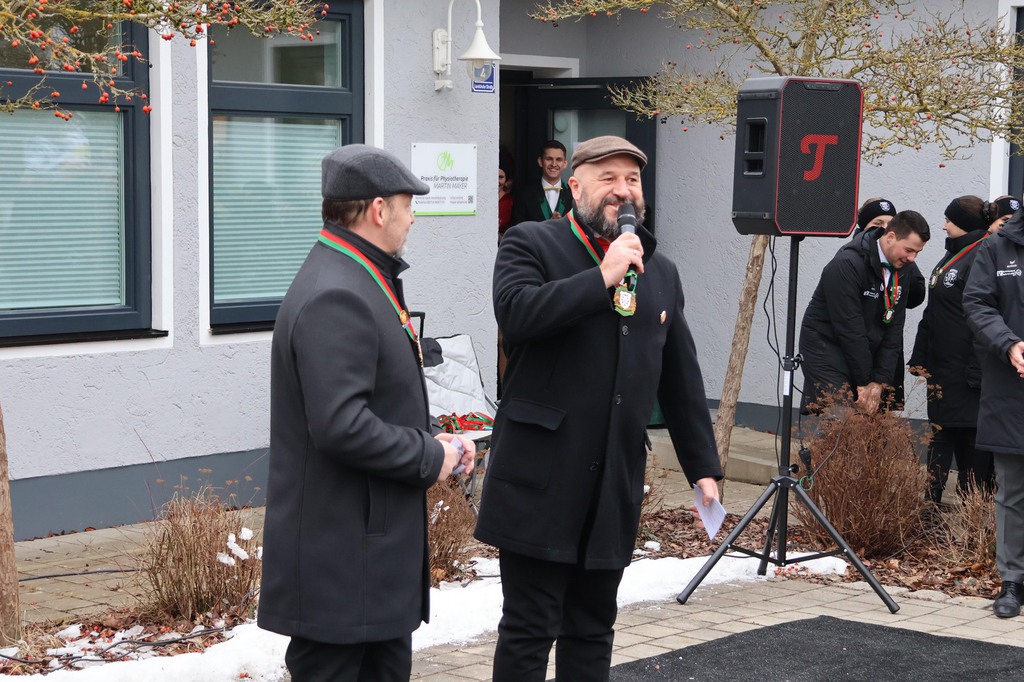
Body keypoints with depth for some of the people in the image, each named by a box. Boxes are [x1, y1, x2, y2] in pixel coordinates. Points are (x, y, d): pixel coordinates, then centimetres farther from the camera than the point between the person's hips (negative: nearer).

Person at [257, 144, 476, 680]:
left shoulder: (358, 281, 15)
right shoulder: (335, 298, -21)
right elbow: (341, 426, -29)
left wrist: (432, 441, 8)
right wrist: (428, 458, -15)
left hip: (375, 543, 11)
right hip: (338, 553, -11)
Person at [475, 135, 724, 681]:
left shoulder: (661, 272, 16)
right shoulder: (530, 244, 0)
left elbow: (681, 381, 18)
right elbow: (515, 313, -21)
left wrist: (703, 467, 15)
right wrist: (603, 277, -19)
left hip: (617, 484, 5)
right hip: (541, 477, -5)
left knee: (592, 630, 12)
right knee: (529, 629, -1)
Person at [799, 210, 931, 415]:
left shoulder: (898, 273, 6)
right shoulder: (847, 265, -20)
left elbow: (893, 331, 4)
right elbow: (849, 328, -20)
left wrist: (879, 381, -6)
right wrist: (865, 382, -16)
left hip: (863, 354, 7)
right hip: (826, 349, -7)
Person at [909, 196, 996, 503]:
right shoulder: (952, 255, 16)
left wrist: (977, 371, -22)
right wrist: (921, 357, 17)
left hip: (966, 369, -9)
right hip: (942, 367, 9)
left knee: (971, 440, -3)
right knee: (941, 435, 12)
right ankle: (931, 502, 18)